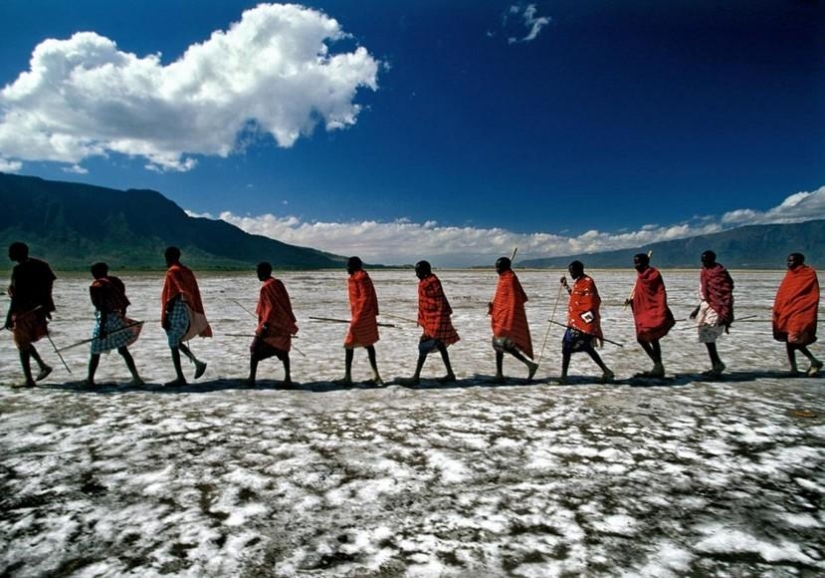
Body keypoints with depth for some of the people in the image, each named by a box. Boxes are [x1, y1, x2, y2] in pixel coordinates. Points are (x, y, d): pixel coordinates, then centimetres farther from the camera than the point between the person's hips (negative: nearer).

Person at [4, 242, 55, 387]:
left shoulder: (19, 270, -17)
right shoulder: (41, 265, 7)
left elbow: (17, 296, -19)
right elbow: (47, 290, 13)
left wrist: (9, 317, -15)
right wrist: (46, 309, 21)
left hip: (24, 312, -8)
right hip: (38, 311, 8)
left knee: (23, 346, 3)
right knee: (25, 343, 22)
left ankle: (29, 380, 8)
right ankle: (43, 366, 14)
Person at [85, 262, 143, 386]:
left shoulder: (97, 286, -9)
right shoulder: (115, 281, 10)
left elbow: (103, 308, -16)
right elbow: (124, 303, 12)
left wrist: (102, 328, -16)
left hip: (105, 320, -6)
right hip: (118, 319, 6)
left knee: (95, 352, 9)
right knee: (123, 350, 8)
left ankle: (90, 379, 19)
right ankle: (136, 377, 2)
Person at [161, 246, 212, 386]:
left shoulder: (172, 272, -11)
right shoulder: (187, 272, 12)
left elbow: (171, 297, -16)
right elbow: (195, 295, 13)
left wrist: (165, 316, -13)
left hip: (176, 313, -8)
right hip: (188, 313, 8)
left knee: (173, 344, 0)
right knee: (177, 342, 21)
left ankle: (180, 378, 3)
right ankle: (197, 363, 10)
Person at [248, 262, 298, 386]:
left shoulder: (266, 287, -15)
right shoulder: (279, 283, 7)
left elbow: (271, 308, -20)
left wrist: (265, 325, -19)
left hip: (271, 325, -8)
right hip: (283, 325, 8)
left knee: (255, 349, 4)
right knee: (282, 350, 15)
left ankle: (252, 378, 3)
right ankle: (287, 378, 13)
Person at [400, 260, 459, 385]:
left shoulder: (432, 282, -19)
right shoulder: (425, 282, 10)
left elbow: (441, 303, -21)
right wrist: (421, 318, 20)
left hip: (436, 319, -10)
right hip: (430, 319, 10)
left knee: (424, 346, -6)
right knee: (439, 345, 13)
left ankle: (416, 377, 0)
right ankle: (450, 374, 21)